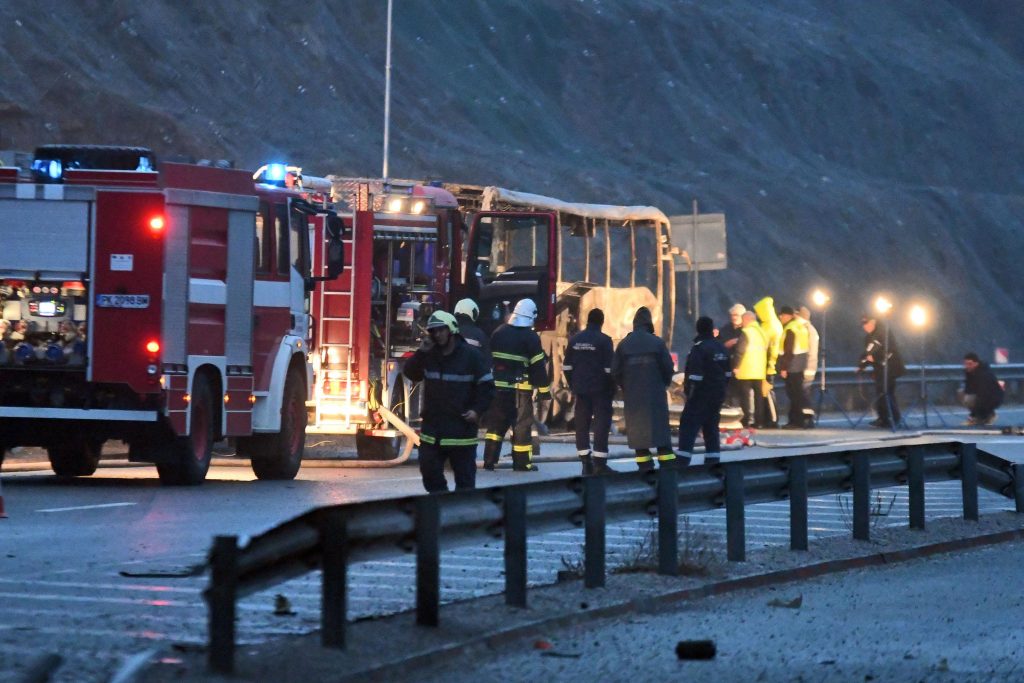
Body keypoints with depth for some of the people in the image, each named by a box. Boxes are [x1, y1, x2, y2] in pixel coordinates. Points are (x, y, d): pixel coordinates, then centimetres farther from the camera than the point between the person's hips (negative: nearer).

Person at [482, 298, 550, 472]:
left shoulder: (498, 333, 8)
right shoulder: (530, 338, -8)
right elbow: (538, 366, -9)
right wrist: (544, 390, -4)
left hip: (498, 386, 5)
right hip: (520, 388, -5)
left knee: (496, 421, 11)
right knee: (522, 424, 2)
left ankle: (489, 460, 7)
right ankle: (522, 462, 3)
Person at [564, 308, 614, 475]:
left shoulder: (575, 339, 7)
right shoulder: (604, 340, -9)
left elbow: (566, 366, 10)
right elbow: (610, 368, -11)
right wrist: (612, 389, -1)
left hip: (581, 390, 5)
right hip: (600, 390, -5)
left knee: (582, 424, 7)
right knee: (601, 424, -2)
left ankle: (585, 462, 7)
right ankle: (599, 463, -8)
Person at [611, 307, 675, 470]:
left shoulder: (624, 344, 1)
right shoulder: (657, 342, -4)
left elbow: (615, 371, 0)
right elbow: (668, 367, -4)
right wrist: (664, 384, 13)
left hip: (632, 394, 1)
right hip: (655, 393, -1)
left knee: (637, 428, 6)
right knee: (660, 426, 2)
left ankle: (644, 465, 2)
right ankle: (667, 464, -4)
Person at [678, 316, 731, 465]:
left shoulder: (698, 348, -14)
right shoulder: (721, 348, 11)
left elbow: (695, 375, -20)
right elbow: (728, 372, 18)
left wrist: (690, 392, -13)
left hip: (701, 394, -8)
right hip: (718, 395, 8)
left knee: (688, 425, -8)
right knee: (711, 425, 15)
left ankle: (683, 458, -18)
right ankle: (713, 458, 12)